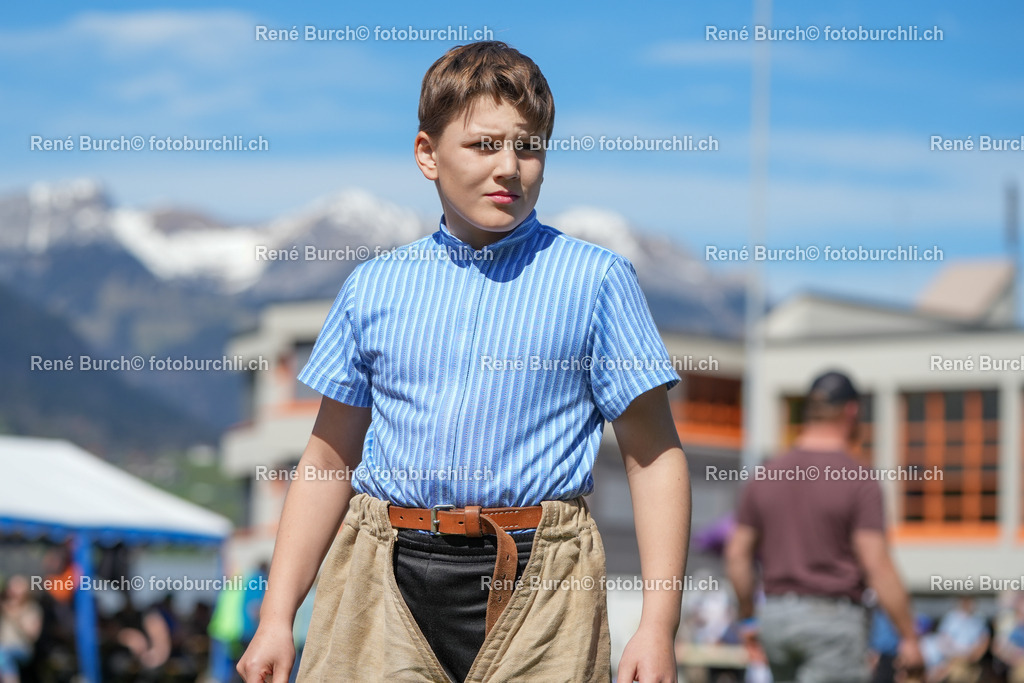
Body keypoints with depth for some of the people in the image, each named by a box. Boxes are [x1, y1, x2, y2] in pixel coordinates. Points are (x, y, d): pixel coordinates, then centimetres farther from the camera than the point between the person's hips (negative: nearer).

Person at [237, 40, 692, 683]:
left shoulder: (596, 281, 3)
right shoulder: (373, 287, 11)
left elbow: (654, 456, 1)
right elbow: (329, 459, 16)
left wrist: (658, 627, -7)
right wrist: (276, 618, 10)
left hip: (537, 587, -2)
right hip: (383, 585, 2)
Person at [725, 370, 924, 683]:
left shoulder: (764, 477, 6)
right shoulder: (859, 481, -10)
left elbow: (737, 556, 9)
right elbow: (878, 567, -14)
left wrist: (748, 617, 21)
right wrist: (908, 637, -8)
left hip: (775, 615, 6)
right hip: (833, 620, -6)